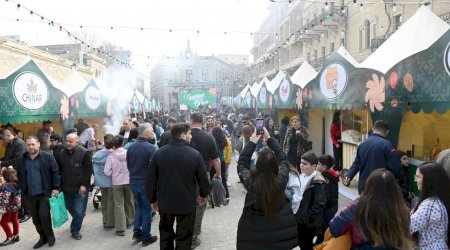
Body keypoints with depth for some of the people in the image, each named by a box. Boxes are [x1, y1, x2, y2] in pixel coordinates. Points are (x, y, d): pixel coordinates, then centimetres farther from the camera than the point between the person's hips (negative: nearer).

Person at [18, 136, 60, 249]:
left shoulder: (47, 157, -7)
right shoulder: (22, 159, 4)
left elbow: (55, 172, -7)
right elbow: (19, 175, 14)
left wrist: (55, 188, -11)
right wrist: (22, 189, 8)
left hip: (45, 193, -4)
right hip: (30, 194, 5)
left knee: (44, 214, -11)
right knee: (35, 218, 12)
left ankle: (50, 235, 13)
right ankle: (43, 237, 29)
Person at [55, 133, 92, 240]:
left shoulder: (84, 153, -11)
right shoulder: (61, 153, 4)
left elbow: (88, 170, -11)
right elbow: (58, 170, 10)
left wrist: (84, 185, -16)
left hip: (80, 188, -5)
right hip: (66, 187, 5)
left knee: (78, 211, -2)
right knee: (70, 209, 19)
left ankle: (75, 230, 15)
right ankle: (78, 222, 46)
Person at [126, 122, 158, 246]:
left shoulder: (131, 147, 0)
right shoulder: (151, 147, -19)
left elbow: (128, 165, 10)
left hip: (133, 182, 6)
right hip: (147, 182, -5)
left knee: (139, 206, 22)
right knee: (147, 208, 8)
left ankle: (137, 232, 22)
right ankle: (146, 237, 15)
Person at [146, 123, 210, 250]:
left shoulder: (159, 153, -7)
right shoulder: (195, 154, -14)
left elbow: (151, 179, -3)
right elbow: (203, 178, -7)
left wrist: (153, 199, 10)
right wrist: (204, 194, 12)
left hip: (165, 202, 3)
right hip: (187, 203, -2)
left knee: (165, 235, 22)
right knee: (184, 238, 12)